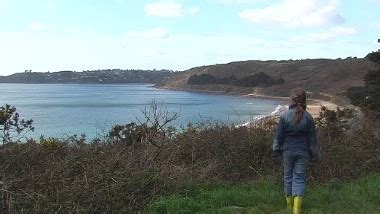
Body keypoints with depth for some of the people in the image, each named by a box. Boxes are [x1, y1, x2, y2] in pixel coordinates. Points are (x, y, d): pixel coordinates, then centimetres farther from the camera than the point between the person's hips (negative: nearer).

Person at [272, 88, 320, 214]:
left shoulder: (285, 116, -12)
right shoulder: (307, 117, -8)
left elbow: (279, 135, -5)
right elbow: (312, 138, -1)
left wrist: (277, 148, 11)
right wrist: (315, 154, 10)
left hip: (288, 151, 0)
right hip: (303, 152, 0)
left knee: (288, 176, 16)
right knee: (299, 178, 4)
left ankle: (289, 202, 31)